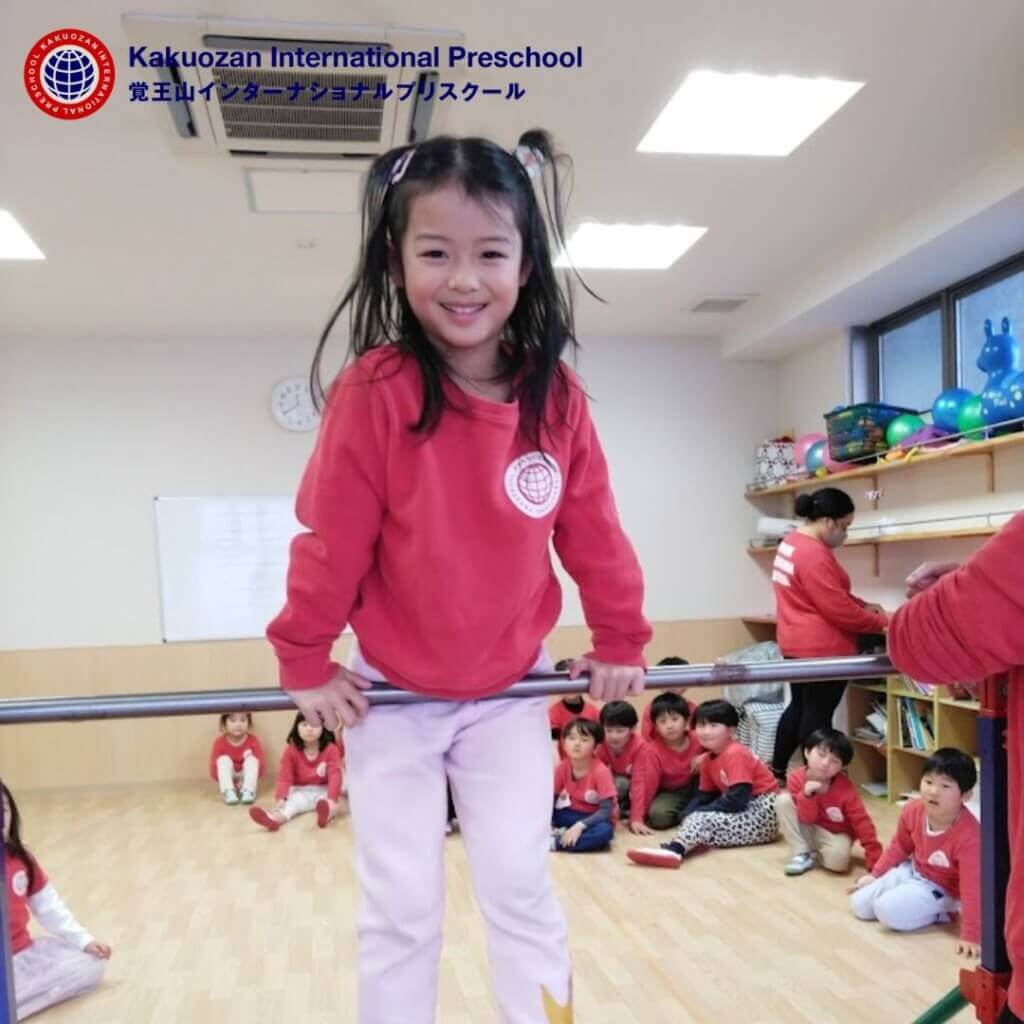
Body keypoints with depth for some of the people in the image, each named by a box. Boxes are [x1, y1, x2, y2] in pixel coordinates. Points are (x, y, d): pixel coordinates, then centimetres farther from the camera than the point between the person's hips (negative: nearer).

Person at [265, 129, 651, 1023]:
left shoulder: (557, 399, -10)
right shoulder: (375, 393, -21)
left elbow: (593, 533, 0)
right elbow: (330, 539, -13)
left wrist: (621, 644, 8)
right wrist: (306, 662, -5)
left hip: (508, 691, 2)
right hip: (391, 693, -2)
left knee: (521, 886, 7)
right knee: (401, 910, 8)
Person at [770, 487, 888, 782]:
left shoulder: (792, 542, 10)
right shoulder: (815, 555, -23)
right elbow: (838, 609, -22)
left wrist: (863, 605, 9)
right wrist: (880, 621, -9)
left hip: (797, 643, 10)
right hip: (822, 647, -10)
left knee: (799, 706, 18)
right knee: (818, 713, -1)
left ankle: (776, 772, 26)